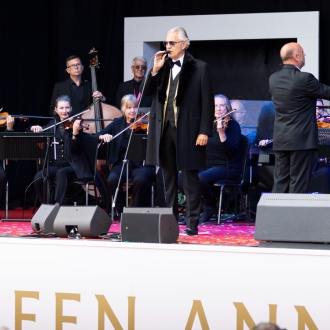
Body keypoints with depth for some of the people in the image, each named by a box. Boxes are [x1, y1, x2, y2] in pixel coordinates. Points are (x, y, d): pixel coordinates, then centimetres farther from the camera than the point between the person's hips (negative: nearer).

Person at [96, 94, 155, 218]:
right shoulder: (117, 123, 13)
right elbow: (98, 135, 9)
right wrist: (104, 136, -14)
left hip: (141, 164, -2)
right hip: (122, 163, 2)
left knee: (141, 179, -36)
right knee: (112, 179, -30)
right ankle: (122, 211, -10)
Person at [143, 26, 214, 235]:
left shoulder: (200, 68, -3)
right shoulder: (163, 67, 11)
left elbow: (208, 103, -6)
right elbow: (148, 92, 7)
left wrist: (205, 131, -13)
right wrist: (155, 70, -5)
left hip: (187, 130, -5)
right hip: (164, 129, 5)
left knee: (190, 177, -2)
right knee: (169, 177, 10)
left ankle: (192, 223, 0)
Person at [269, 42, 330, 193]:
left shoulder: (273, 79, 5)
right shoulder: (305, 79, -15)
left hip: (280, 140, 6)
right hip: (301, 140, -6)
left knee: (280, 182, 8)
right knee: (298, 183, -2)